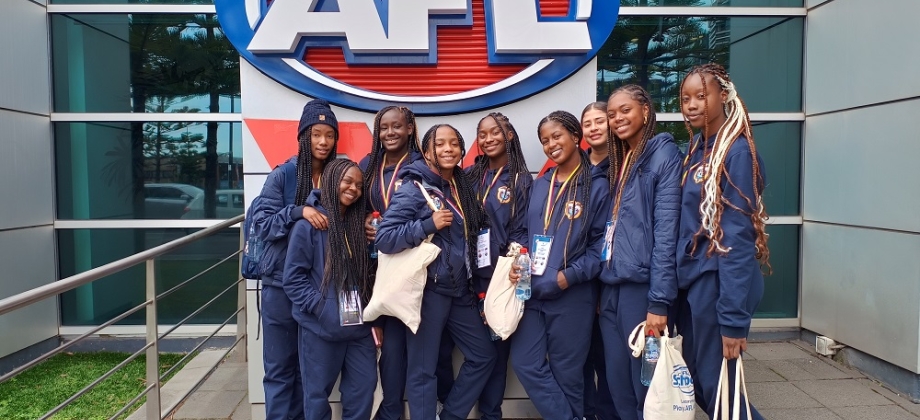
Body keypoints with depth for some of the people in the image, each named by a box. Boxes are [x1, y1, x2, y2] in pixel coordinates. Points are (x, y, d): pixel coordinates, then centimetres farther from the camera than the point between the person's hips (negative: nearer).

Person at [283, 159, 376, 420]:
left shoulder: (358, 224, 10)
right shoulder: (308, 224, -9)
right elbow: (293, 277, -11)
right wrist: (321, 307, -18)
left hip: (359, 326, 5)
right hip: (321, 328, -5)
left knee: (364, 387, 10)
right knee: (318, 393, 10)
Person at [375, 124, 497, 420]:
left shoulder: (462, 187, 10)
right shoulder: (414, 188, -11)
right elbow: (384, 238, -19)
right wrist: (429, 223, -23)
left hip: (459, 290, 8)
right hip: (428, 290, -7)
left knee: (484, 355, 14)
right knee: (423, 369, 1)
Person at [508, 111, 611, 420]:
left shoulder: (597, 186, -4)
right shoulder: (539, 185, 11)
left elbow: (601, 243, -6)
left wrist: (570, 275, -16)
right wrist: (518, 261, -3)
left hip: (572, 295, -5)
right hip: (533, 291, 5)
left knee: (566, 371, 6)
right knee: (525, 363, 4)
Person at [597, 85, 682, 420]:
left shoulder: (664, 153, -6)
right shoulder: (618, 160, 16)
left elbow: (666, 231, -14)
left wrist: (659, 301, -18)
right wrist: (600, 285, 10)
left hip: (642, 286, -7)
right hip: (611, 286, 7)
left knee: (646, 383, 4)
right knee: (617, 381, 13)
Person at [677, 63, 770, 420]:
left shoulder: (736, 151, -14)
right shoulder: (697, 149, 11)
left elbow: (737, 237, -19)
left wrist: (733, 317, -21)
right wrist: (681, 279, 12)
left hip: (719, 284, -8)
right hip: (694, 280, 8)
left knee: (715, 386, 3)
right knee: (697, 381, 17)